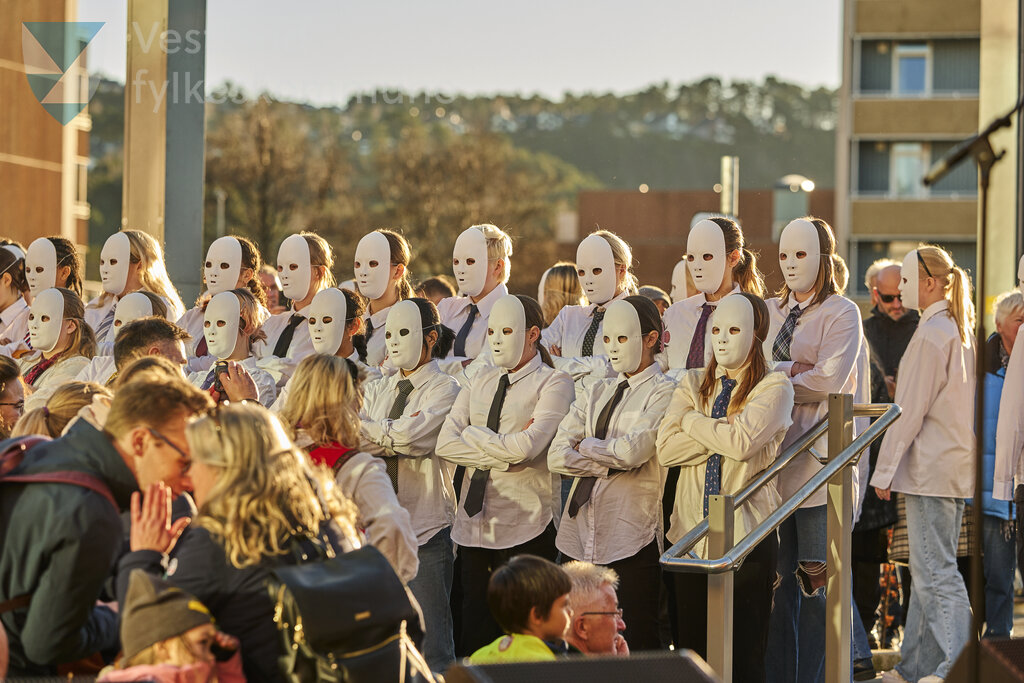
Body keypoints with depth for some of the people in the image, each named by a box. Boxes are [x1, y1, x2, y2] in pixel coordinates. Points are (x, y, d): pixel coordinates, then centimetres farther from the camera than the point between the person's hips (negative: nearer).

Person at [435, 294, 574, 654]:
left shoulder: (554, 383, -2)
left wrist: (474, 434, -3)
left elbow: (526, 446, -18)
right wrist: (504, 454, -9)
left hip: (525, 529, -6)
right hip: (473, 524, 6)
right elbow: (444, 444, 2)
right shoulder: (479, 382, 15)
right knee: (474, 634, 7)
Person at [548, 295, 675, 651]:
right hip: (580, 531, 6)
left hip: (631, 537, -6)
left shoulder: (663, 392, -1)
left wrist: (586, 445, 1)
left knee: (638, 646, -5)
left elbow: (633, 450, -16)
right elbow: (557, 457, 4)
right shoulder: (594, 392, 17)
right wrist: (615, 462, -7)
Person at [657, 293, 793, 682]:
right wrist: (721, 430, -10)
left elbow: (742, 442, -18)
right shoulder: (692, 385, 13)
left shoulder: (774, 387, -1)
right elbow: (666, 448, -2)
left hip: (746, 535, -4)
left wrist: (694, 420, -4)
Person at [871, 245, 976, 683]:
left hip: (931, 466, -10)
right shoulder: (959, 330, 15)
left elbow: (911, 409, -15)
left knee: (935, 571, -8)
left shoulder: (931, 334, -14)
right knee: (928, 568, 12)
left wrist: (886, 470, -11)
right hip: (956, 464, 10)